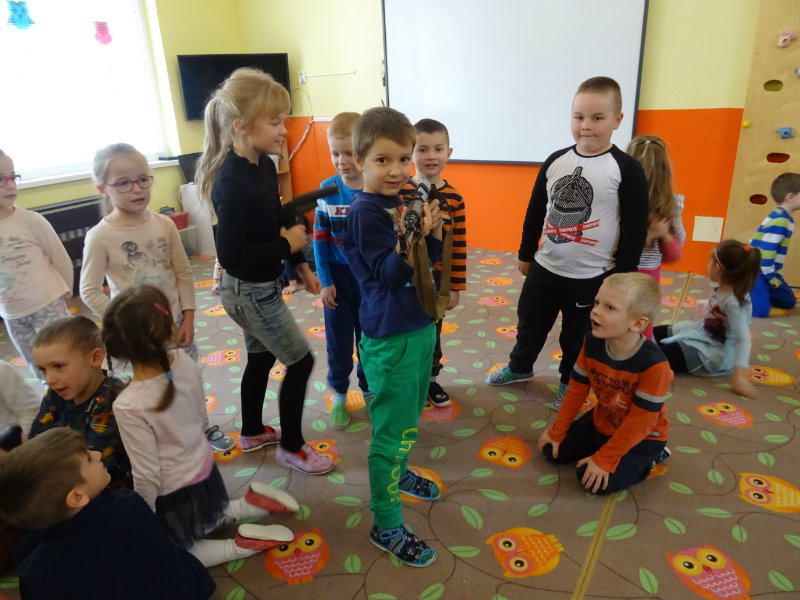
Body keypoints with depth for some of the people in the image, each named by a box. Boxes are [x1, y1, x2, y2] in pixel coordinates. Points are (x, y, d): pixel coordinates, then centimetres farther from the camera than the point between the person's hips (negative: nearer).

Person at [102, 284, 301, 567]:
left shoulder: (128, 406, -32)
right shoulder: (184, 361, -17)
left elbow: (147, 475, -21)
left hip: (174, 493, -6)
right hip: (204, 469, 6)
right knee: (203, 525, 35)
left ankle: (242, 544, 5)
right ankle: (254, 502, 17)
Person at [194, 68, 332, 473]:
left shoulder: (264, 166, 1)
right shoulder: (233, 181, -27)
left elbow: (279, 220, 14)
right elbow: (231, 254, -31)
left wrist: (302, 265, 12)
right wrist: (288, 245, -21)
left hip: (260, 286, 9)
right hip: (248, 291, -9)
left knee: (262, 357, 22)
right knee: (300, 362, 2)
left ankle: (252, 433, 44)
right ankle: (291, 447, 21)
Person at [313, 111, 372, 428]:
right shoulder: (328, 189, -7)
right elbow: (320, 238, -3)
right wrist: (325, 281, -6)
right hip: (338, 278, 1)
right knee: (338, 340, 13)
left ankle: (369, 389, 37)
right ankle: (339, 395, 33)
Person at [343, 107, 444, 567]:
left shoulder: (406, 201, 5)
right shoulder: (365, 211, -18)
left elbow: (432, 258, 7)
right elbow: (389, 273, -22)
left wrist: (433, 227, -12)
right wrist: (409, 241, -39)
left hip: (421, 325, 8)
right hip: (390, 337, -8)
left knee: (411, 415, 25)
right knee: (392, 430, 2)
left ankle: (397, 473, 49)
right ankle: (387, 527, 18)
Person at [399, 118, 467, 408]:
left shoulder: (454, 198, -7)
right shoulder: (398, 192, -11)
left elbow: (458, 246, -3)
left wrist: (455, 286, -2)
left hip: (436, 278, 2)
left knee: (432, 333, 19)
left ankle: (430, 379, 41)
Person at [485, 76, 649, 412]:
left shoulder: (627, 170, -12)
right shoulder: (555, 161, 0)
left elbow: (635, 228, -10)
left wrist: (622, 276, -10)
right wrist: (525, 254, 14)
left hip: (592, 277, -4)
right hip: (545, 268, 4)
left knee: (578, 338, 14)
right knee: (530, 324, 20)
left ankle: (569, 383, 39)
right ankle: (520, 367, 45)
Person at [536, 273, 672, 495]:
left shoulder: (653, 364, -34)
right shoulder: (592, 343, -17)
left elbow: (640, 422, -26)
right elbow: (577, 389, -5)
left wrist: (604, 459, -23)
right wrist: (557, 433, 0)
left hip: (642, 436, -5)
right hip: (602, 422, 6)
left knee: (598, 482, -19)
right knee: (553, 450, 2)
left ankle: (649, 457, 6)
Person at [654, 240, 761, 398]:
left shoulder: (733, 302, -28)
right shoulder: (722, 290, -4)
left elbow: (743, 339, -30)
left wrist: (739, 375, -36)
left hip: (718, 352, -10)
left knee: (666, 352, -26)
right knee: (656, 333, 6)